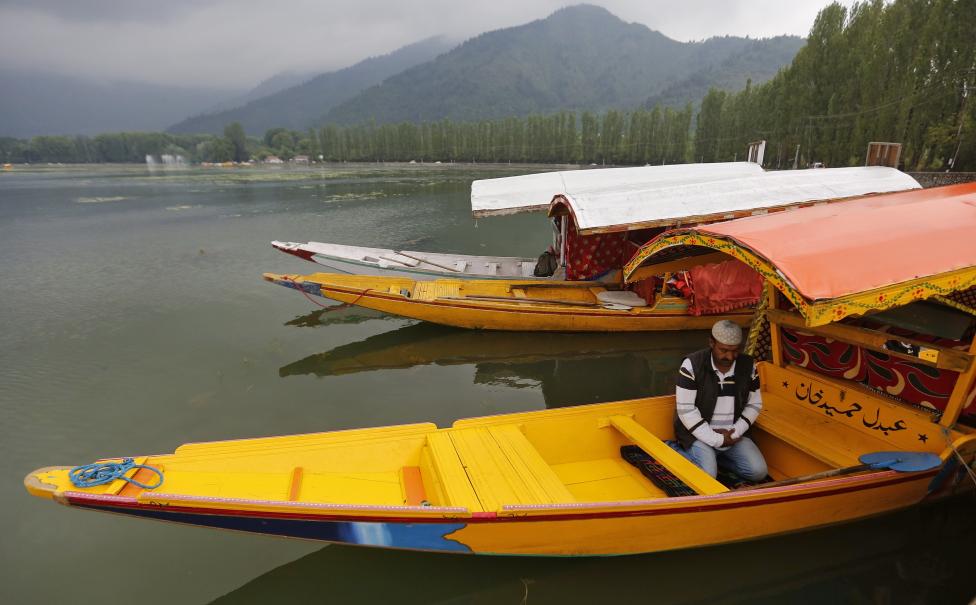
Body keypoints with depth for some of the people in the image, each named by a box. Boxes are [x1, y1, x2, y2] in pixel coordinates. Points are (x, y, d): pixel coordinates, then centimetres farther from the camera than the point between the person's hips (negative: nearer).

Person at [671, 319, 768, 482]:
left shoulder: (748, 365, -2)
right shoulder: (692, 365, -17)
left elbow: (754, 405, 7)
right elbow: (686, 410, -17)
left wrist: (735, 432, -8)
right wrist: (716, 440, -17)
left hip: (733, 435, 5)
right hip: (700, 434, -5)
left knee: (758, 471, -10)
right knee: (707, 475, -24)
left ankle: (714, 455, 11)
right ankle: (676, 449, 3)